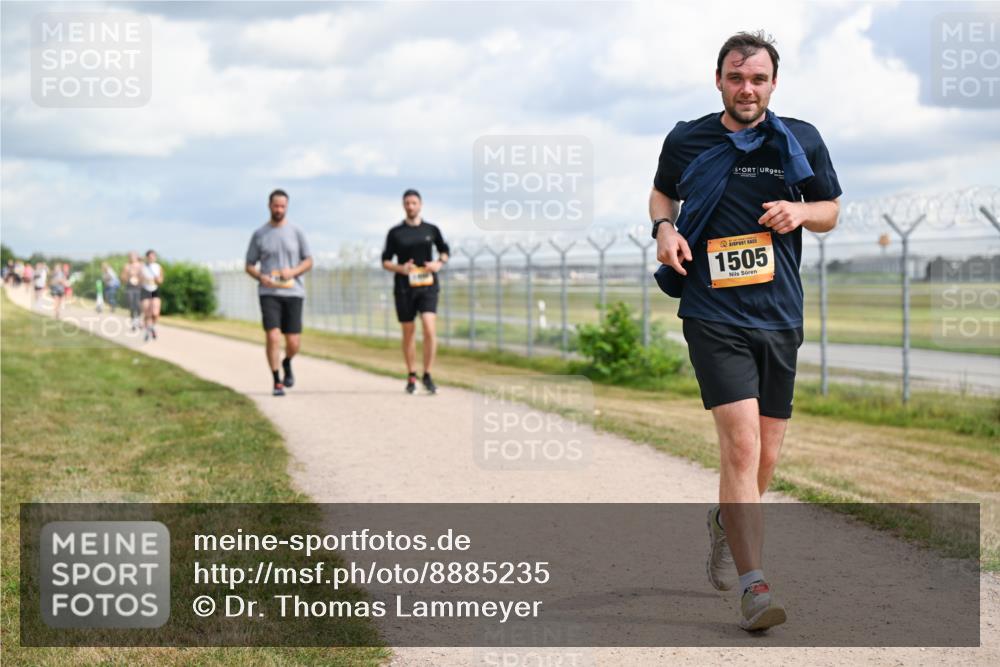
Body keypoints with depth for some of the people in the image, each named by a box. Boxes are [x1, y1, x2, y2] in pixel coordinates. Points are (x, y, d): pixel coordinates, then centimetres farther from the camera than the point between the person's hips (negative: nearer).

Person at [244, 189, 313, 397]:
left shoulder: (296, 232, 7)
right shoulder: (259, 234, 7)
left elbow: (308, 261, 11)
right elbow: (249, 265, 12)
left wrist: (293, 272, -9)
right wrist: (260, 277, -10)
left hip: (293, 292, 1)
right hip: (269, 293, -1)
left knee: (293, 343, -1)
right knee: (272, 337, -14)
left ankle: (287, 364, 33)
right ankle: (276, 382, -2)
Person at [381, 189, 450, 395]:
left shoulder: (431, 229, 7)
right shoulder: (395, 233, 4)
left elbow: (444, 250, 21)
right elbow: (385, 262, 7)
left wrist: (439, 263, -1)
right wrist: (401, 268, -14)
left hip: (427, 286, 0)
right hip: (404, 287, 0)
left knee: (429, 329, -16)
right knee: (408, 332, 6)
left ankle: (427, 376, -7)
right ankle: (411, 377, 20)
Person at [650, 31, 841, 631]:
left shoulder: (801, 141, 5)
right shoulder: (686, 141, 2)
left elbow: (831, 211, 15)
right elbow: (662, 194, 20)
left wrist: (799, 212, -7)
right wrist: (665, 228, -2)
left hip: (780, 317, 3)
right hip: (714, 315, -3)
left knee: (765, 458, 11)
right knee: (742, 444, -18)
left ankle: (725, 525, 44)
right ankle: (755, 586, -16)